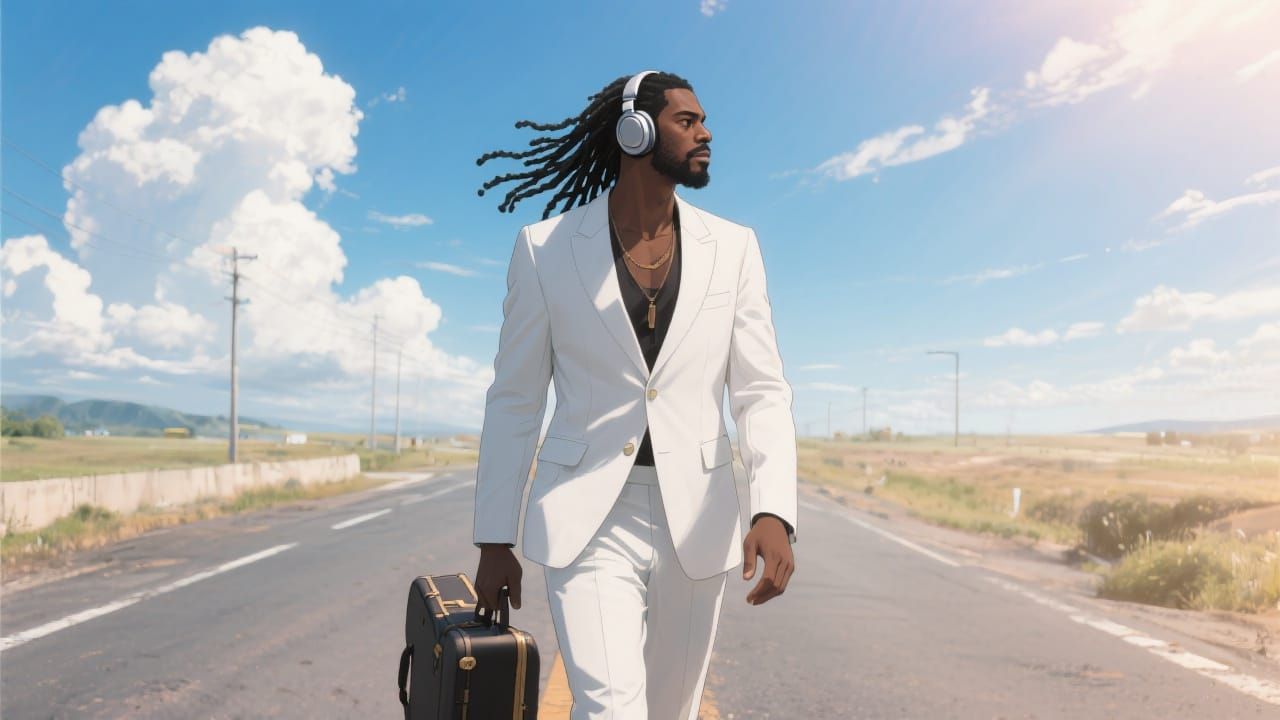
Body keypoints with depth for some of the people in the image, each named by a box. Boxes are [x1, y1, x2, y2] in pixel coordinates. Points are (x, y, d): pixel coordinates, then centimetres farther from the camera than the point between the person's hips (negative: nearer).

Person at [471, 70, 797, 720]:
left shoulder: (733, 248, 3)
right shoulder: (545, 247, -2)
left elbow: (762, 392, -1)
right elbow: (514, 400, 2)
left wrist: (774, 511, -16)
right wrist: (494, 540, 2)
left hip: (695, 520, 3)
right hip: (588, 519, -2)